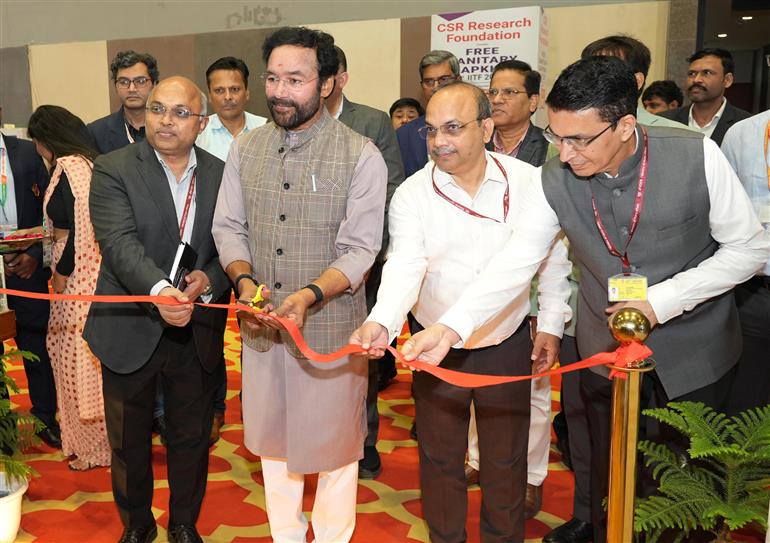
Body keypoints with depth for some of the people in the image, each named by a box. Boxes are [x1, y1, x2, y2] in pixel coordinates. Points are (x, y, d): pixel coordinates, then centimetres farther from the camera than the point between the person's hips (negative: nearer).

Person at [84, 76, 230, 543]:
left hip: (197, 331, 2)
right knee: (128, 440, 17)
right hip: (130, 329, -1)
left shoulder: (220, 175, 1)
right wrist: (159, 290, -38)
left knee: (191, 438, 17)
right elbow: (119, 242, -22)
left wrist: (208, 280, -21)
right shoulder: (113, 170, -8)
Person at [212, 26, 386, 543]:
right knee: (272, 436, 19)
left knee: (333, 441, 10)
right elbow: (229, 226, 5)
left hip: (330, 325, -4)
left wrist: (310, 295, -29)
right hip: (261, 324, 5)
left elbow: (359, 251, -14)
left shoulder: (361, 156, -11)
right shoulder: (246, 148, 4)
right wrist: (244, 280, -14)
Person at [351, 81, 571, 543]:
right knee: (440, 457, 16)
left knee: (506, 457, 17)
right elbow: (404, 266, -23)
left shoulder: (528, 182, -9)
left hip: (509, 344, 0)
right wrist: (380, 322, -40)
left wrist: (551, 323, 0)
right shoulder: (412, 194, -11)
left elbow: (554, 254, 1)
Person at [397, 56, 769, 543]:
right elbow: (516, 262, -17)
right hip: (606, 350, 1)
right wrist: (450, 328, -31)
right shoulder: (555, 182, -15)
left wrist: (662, 300, -21)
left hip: (693, 351, -1)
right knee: (611, 475, 15)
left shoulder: (696, 156, -20)